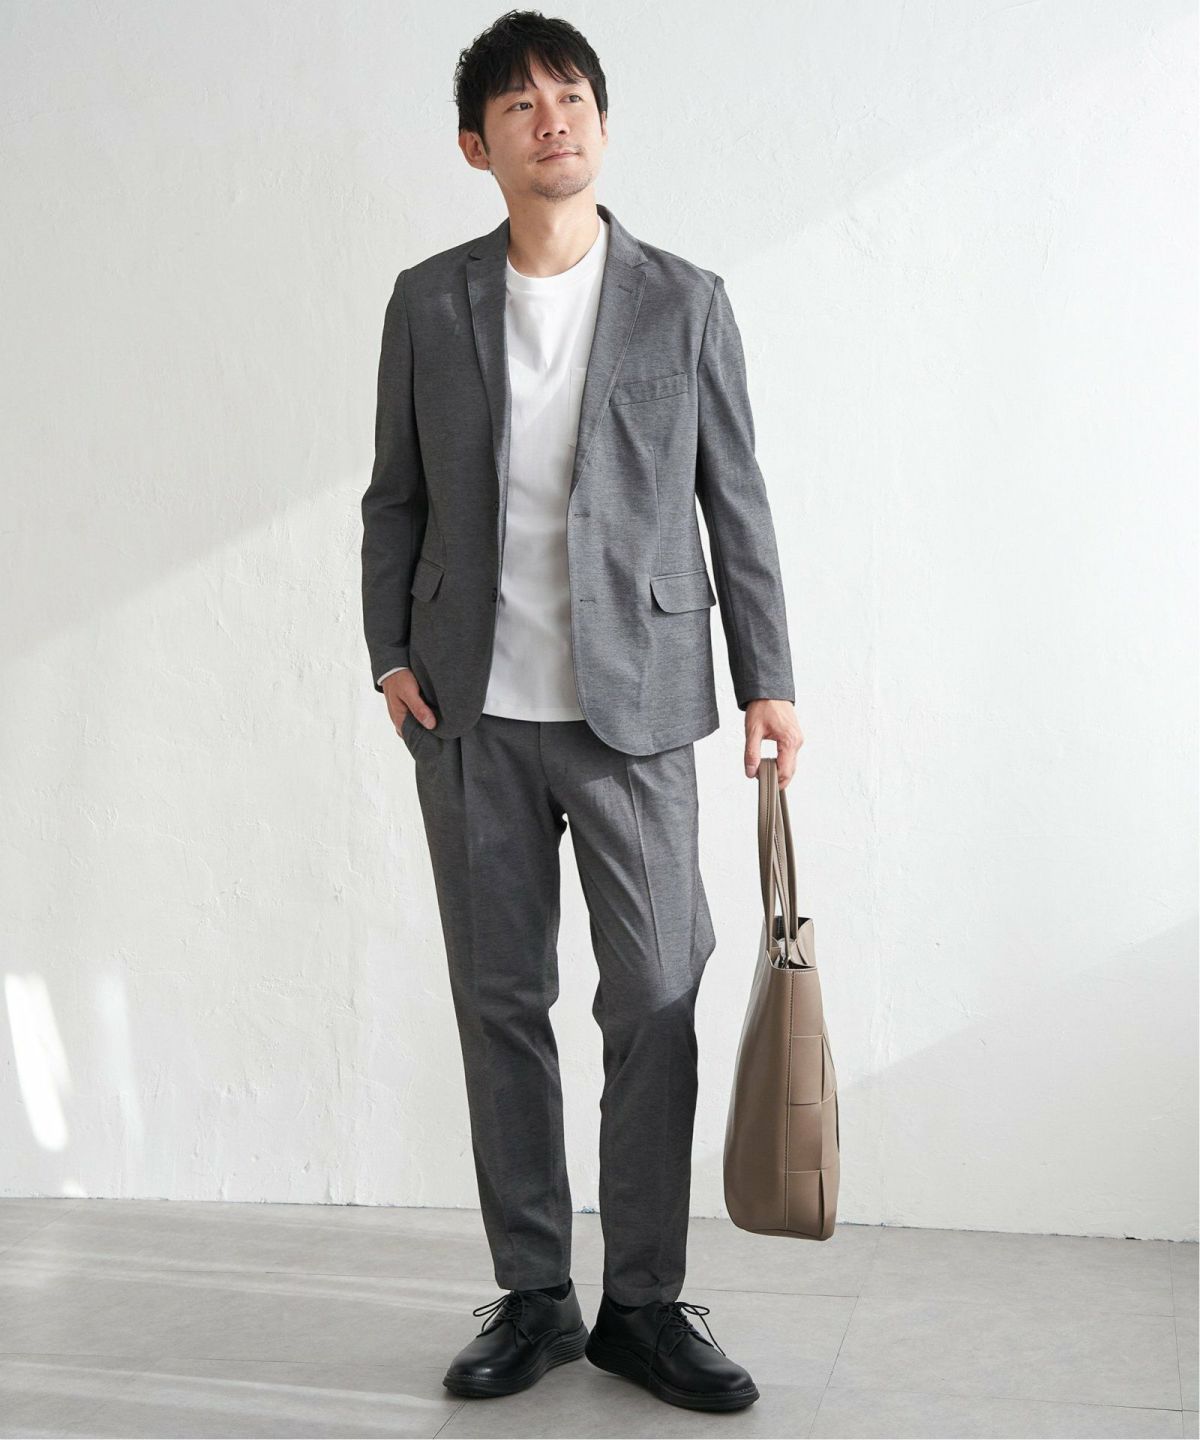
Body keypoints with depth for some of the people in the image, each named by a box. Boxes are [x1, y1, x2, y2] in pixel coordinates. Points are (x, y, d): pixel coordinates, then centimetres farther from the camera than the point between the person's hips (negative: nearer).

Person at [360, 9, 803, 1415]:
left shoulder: (684, 302, 5)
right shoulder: (427, 302, 8)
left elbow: (735, 501, 5)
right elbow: (394, 499, 11)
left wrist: (769, 678, 2)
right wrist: (390, 655, 1)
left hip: (634, 710, -1)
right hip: (473, 716, 2)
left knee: (655, 1005, -1)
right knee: (501, 1004, 6)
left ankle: (644, 1305, 13)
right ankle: (532, 1298, 19)